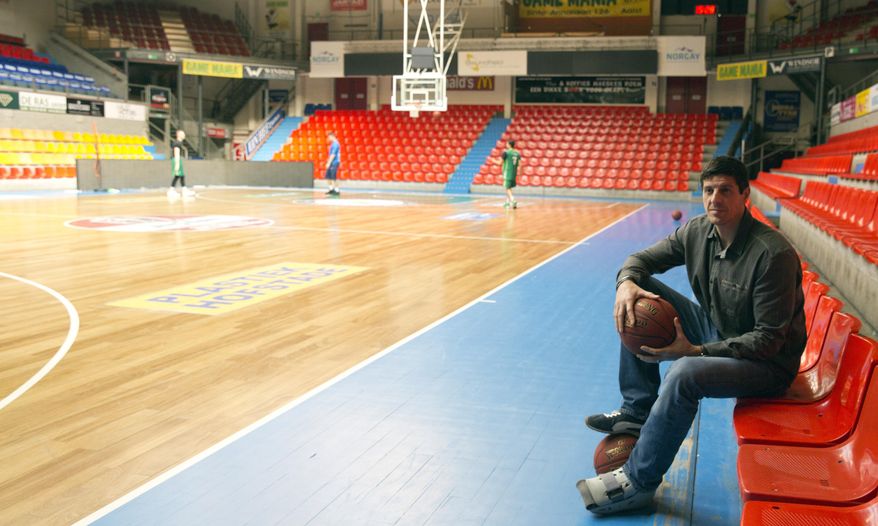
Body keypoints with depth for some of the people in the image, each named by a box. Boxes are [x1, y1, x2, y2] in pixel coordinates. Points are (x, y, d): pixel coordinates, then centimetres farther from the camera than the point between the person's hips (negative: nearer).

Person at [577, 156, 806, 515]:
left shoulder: (773, 254, -27)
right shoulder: (697, 232, -5)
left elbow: (768, 340, -26)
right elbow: (642, 259, 4)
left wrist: (696, 351, -33)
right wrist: (626, 283, -21)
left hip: (768, 363, -7)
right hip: (714, 332, 8)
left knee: (684, 374, -36)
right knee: (639, 297, -5)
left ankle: (638, 482, -16)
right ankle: (638, 411, 1)